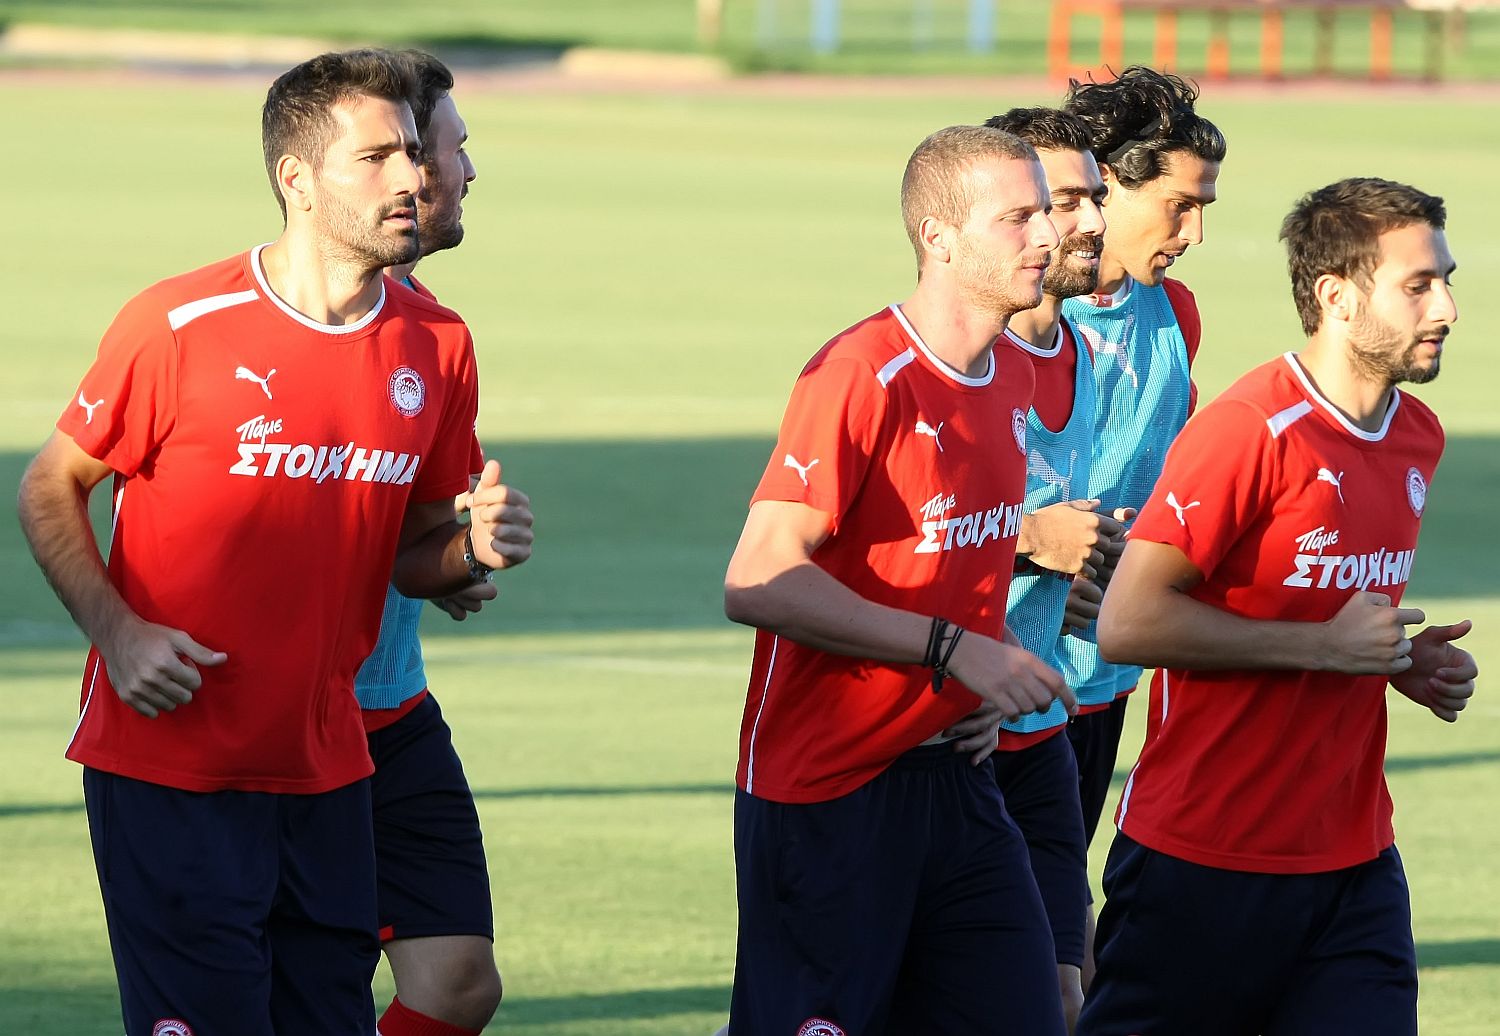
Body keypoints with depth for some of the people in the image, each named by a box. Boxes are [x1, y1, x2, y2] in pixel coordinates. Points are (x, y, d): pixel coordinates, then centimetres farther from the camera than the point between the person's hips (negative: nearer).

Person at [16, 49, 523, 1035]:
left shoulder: (436, 345, 5)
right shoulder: (177, 326, -10)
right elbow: (49, 490, 0)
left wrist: (472, 550, -7)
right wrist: (116, 630, -15)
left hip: (327, 769, 5)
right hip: (168, 761, -5)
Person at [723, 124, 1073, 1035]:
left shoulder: (1016, 377, 10)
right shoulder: (861, 377, -16)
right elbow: (758, 582, -22)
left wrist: (994, 678, 8)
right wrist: (952, 651, -23)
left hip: (955, 779, 8)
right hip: (828, 794, -8)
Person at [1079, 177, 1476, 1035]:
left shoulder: (1419, 436, 10)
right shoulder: (1251, 431, -16)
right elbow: (1129, 623, -20)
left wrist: (1406, 661, 5)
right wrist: (1327, 647, -18)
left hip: (1354, 863, 7)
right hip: (1205, 863, -7)